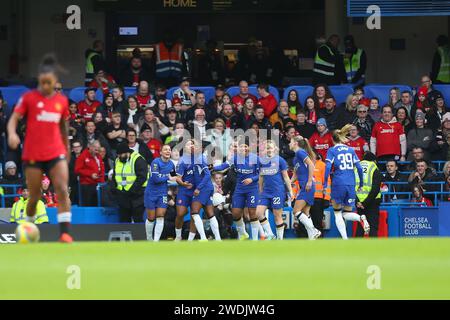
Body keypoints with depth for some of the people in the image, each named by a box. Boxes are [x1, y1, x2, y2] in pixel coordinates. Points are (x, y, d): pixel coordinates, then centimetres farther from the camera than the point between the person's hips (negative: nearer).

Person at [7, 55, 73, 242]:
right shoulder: (29, 98, -2)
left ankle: (64, 233, -19)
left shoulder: (62, 101, 7)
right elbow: (13, 119, -6)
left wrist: (67, 150, 26)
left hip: (56, 153, 2)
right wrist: (12, 133, -26)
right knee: (34, 197, 5)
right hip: (32, 155, -2)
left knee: (63, 190, -16)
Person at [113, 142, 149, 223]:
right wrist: (115, 187, 5)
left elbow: (142, 177, -19)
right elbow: (114, 177, 22)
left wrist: (132, 189, -22)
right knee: (123, 219, 9)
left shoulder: (138, 160, -12)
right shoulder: (117, 161, 12)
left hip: (137, 195, -7)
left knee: (138, 219, -7)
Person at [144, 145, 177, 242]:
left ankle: (156, 240, -7)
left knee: (160, 217, -7)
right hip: (151, 193, -4)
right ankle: (149, 239, 22)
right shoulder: (156, 162, -15)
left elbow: (173, 177, 21)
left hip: (163, 194, 4)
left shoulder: (171, 164, 3)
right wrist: (168, 178, -13)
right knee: (151, 218, 4)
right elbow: (155, 178, -23)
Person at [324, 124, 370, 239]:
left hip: (338, 184, -3)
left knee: (337, 213, 11)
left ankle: (345, 239, -3)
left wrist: (325, 184, -10)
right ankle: (361, 218, -19)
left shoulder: (332, 151, 1)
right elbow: (359, 168, 6)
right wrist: (361, 185, 14)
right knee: (347, 214, 14)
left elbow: (328, 167, -12)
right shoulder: (351, 150, 12)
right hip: (351, 185, 3)